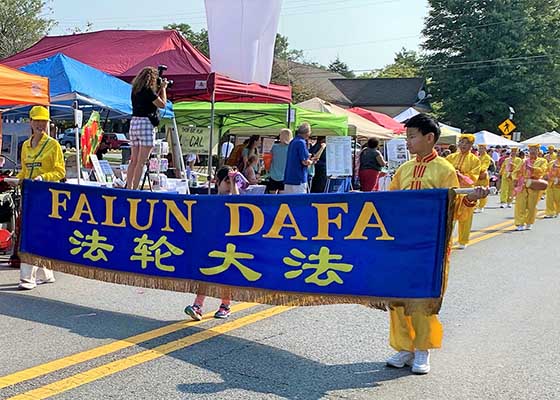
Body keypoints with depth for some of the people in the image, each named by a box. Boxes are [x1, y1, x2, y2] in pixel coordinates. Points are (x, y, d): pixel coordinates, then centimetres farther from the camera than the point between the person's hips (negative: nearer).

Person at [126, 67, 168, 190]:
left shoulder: (135, 90, 13)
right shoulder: (148, 90, -10)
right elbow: (162, 104, -3)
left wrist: (159, 89, 20)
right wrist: (163, 88, 8)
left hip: (134, 123, 8)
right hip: (146, 124, -8)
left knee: (133, 160, 10)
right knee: (141, 162, -6)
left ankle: (129, 188, 10)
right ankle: (135, 189, -7)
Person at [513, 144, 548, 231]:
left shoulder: (542, 161, 8)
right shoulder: (524, 161, 14)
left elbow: (542, 170, -10)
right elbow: (516, 171, 11)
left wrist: (531, 168, -17)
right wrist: (515, 180, -5)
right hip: (522, 185, 1)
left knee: (532, 205, 2)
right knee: (521, 204, -5)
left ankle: (529, 223, 15)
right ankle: (520, 223, -1)